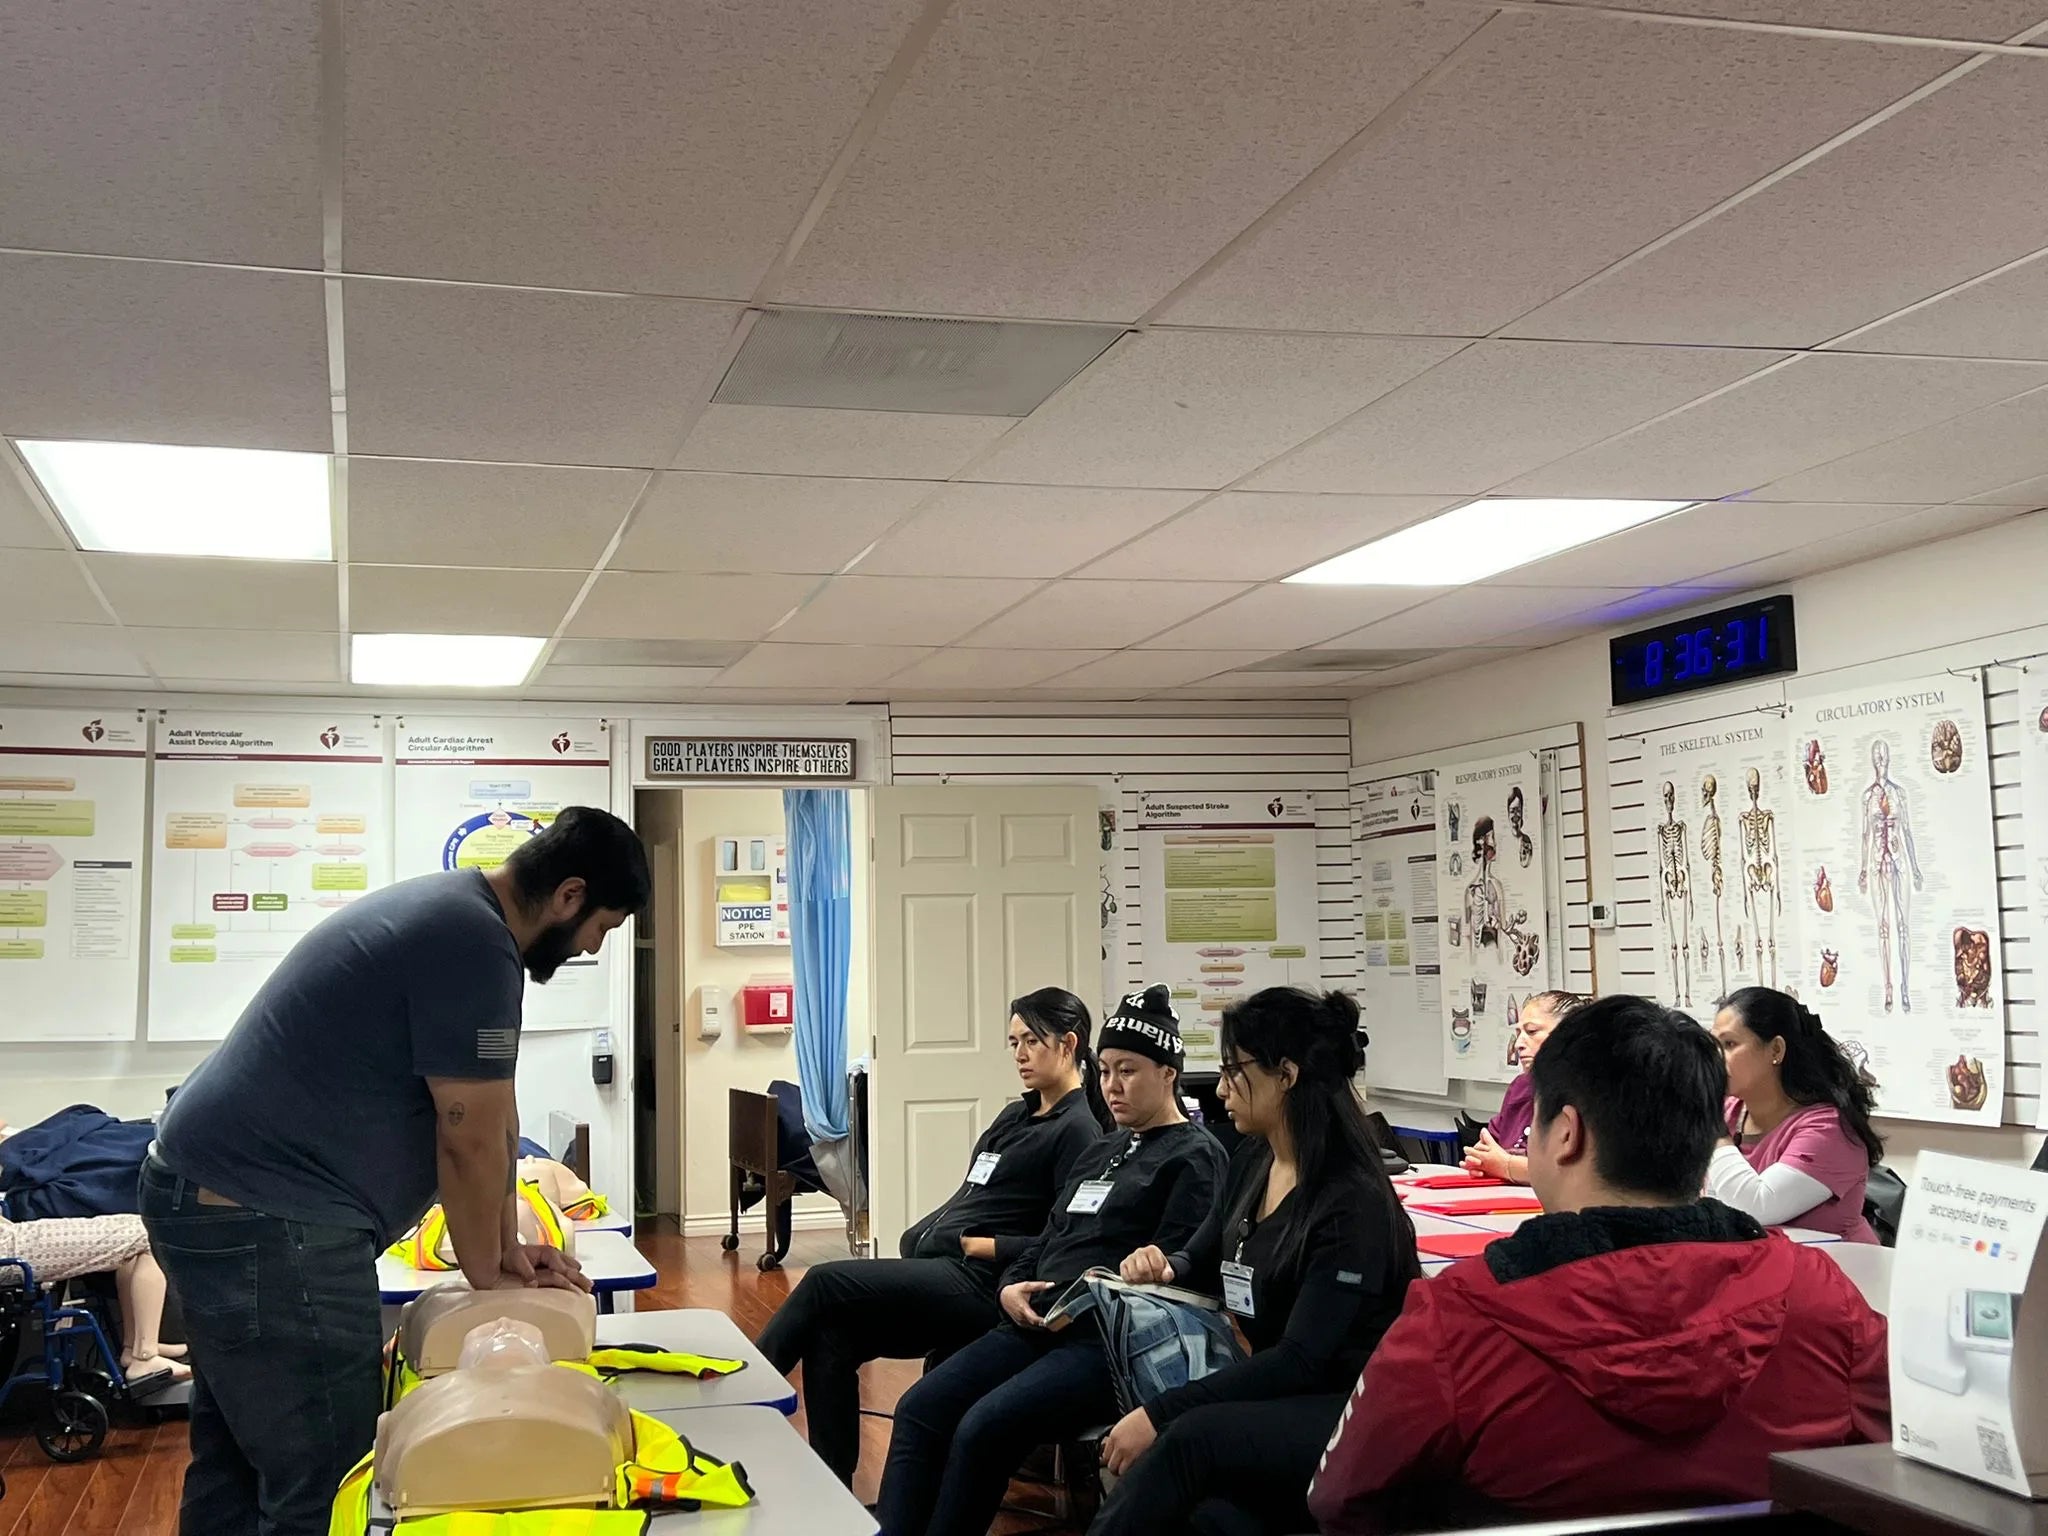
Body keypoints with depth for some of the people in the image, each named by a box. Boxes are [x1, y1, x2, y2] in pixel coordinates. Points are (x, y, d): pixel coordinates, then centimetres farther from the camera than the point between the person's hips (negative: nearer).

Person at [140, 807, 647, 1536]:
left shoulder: (451, 912, 13)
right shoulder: (473, 943, -20)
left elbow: (492, 1115, 17)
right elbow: (471, 1140, -14)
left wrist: (506, 1248, 18)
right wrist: (487, 1272, 1)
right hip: (267, 1218, -11)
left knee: (239, 1466, 19)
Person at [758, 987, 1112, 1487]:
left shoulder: (1077, 1131, -7)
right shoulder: (1016, 1115, 20)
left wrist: (978, 1245, -13)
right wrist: (920, 1234, 4)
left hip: (980, 1288, -8)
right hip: (940, 1272, 8)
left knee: (823, 1282, -17)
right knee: (830, 1337, -11)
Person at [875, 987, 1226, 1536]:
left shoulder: (1194, 1156, -2)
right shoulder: (1103, 1150, 24)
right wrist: (1011, 1288, 4)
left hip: (1113, 1340, -8)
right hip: (1039, 1323, 8)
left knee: (984, 1428, -27)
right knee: (919, 1409, -11)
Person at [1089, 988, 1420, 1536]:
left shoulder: (1354, 1202, -18)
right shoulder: (1251, 1162, 7)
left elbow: (1301, 1359, -22)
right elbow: (1207, 1261, 24)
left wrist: (1160, 1413, -25)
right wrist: (1165, 1269, -1)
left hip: (1352, 1413, -7)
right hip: (1278, 1396, 7)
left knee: (1194, 1438, -34)